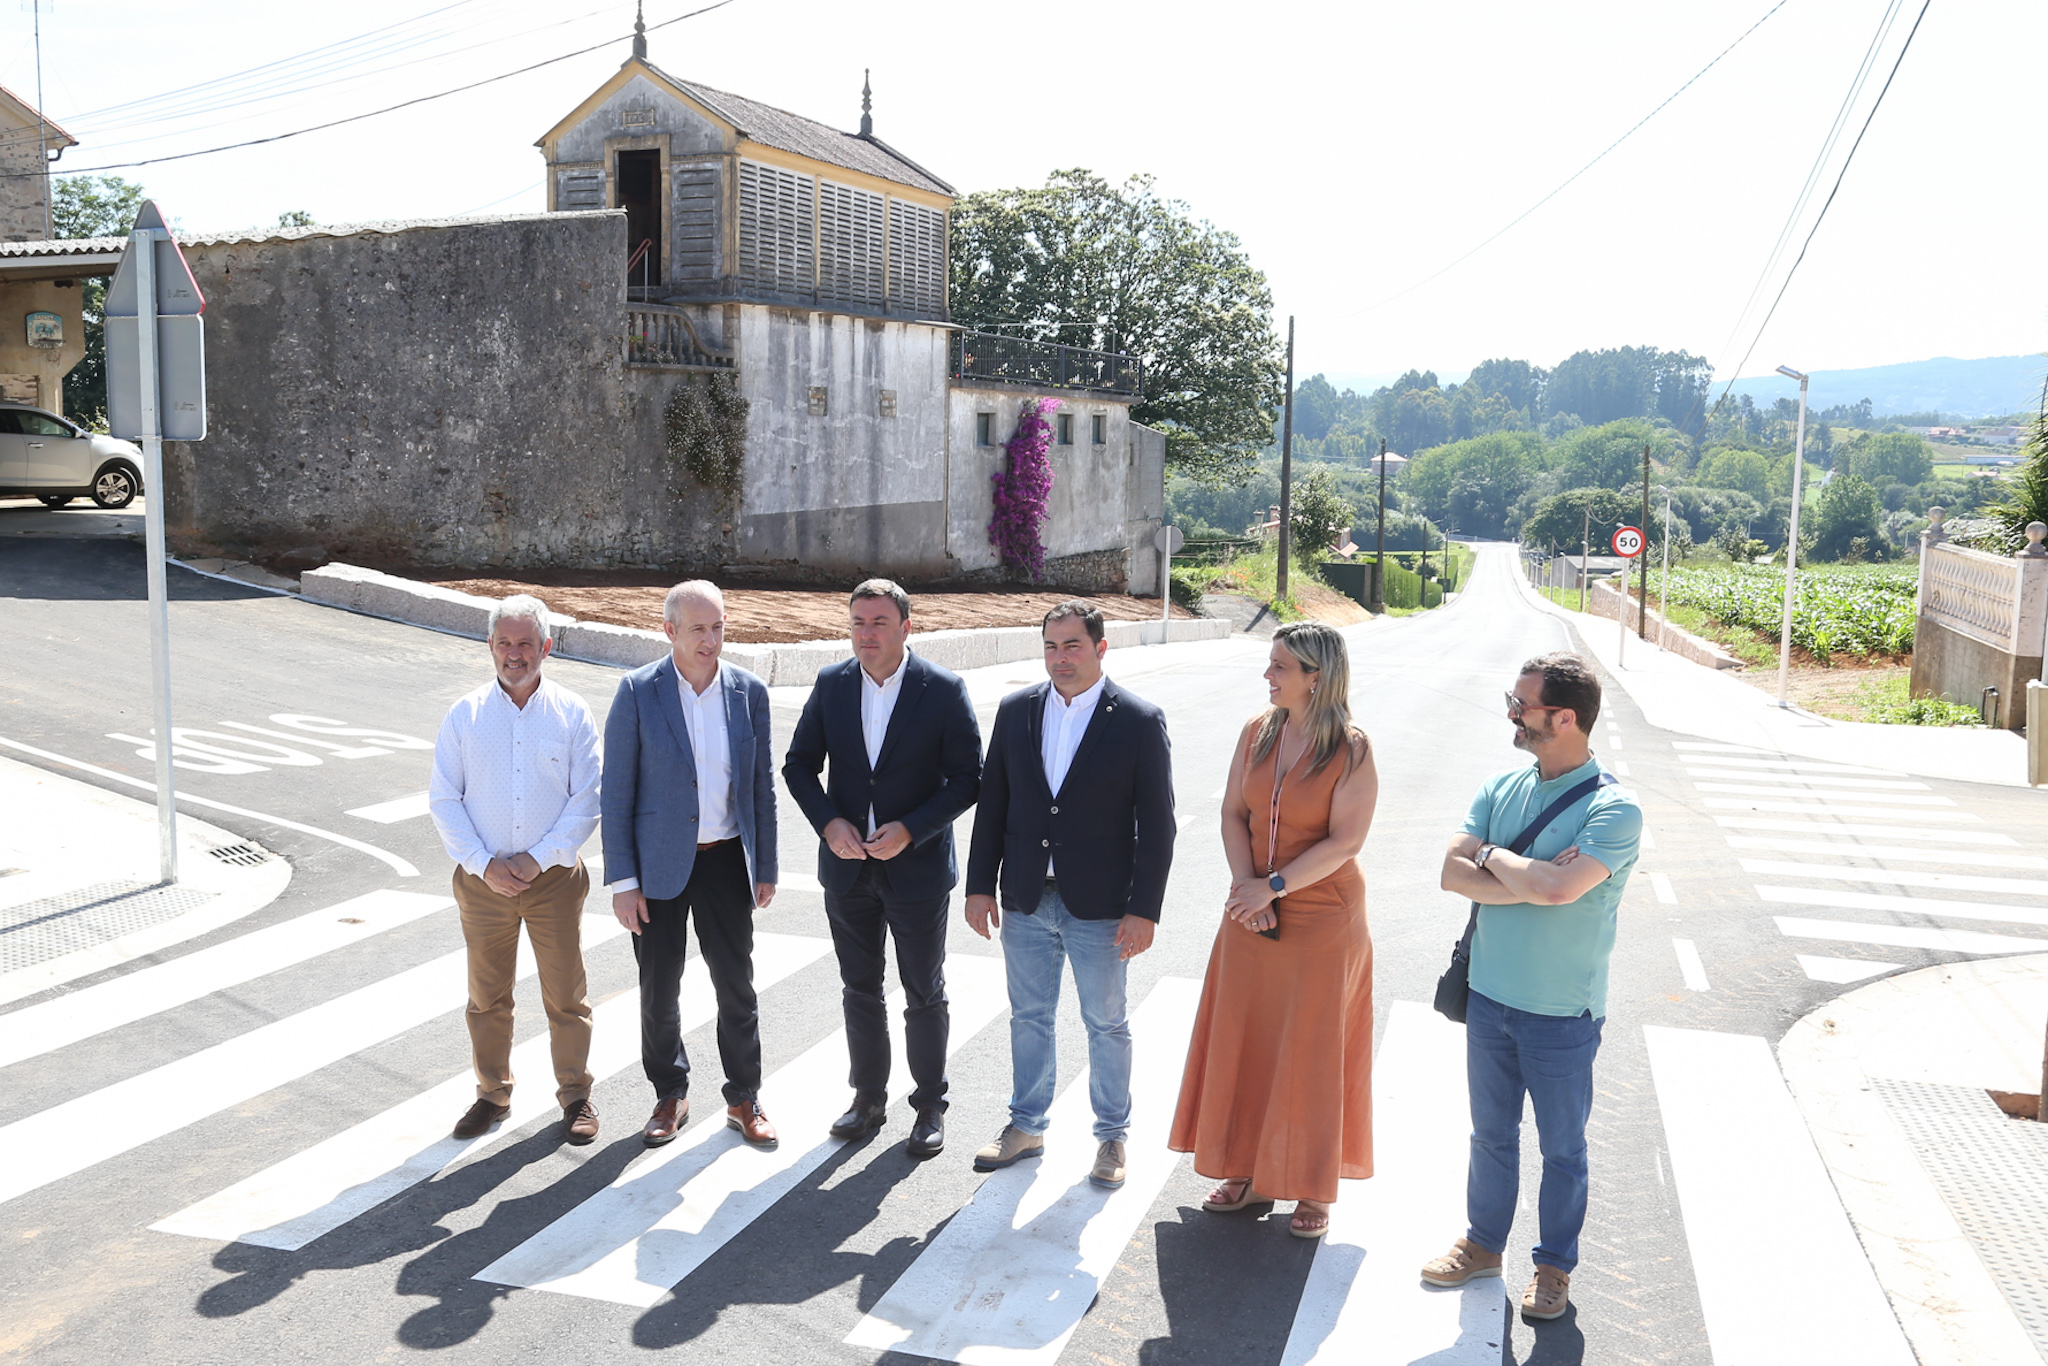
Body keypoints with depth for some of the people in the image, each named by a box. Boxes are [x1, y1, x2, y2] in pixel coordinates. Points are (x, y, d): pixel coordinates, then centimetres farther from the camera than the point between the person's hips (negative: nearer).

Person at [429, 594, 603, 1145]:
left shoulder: (572, 714, -1)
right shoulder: (464, 715, 2)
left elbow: (587, 800, -3)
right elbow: (443, 799, 0)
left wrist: (539, 857, -12)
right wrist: (484, 864, -10)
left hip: (554, 877, -1)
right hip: (483, 879, 1)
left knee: (566, 995, 5)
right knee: (487, 995, 11)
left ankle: (575, 1096, 21)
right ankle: (492, 1095, 28)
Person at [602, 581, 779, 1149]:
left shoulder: (749, 692, -1)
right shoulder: (638, 692, -8)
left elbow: (761, 787, 7)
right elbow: (617, 791, -6)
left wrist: (766, 868, 7)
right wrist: (622, 880, -9)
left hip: (726, 862, 2)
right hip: (658, 866, -1)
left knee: (737, 987, 9)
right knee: (659, 992, 9)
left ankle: (744, 1098, 26)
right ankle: (670, 1096, 30)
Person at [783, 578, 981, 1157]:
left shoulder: (943, 690, -11)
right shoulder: (831, 685, 0)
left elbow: (966, 778, -10)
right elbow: (799, 765, 5)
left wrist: (909, 830, -19)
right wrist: (828, 823, -11)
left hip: (917, 866, -3)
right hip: (847, 869, 3)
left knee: (925, 995, 9)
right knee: (860, 990, 16)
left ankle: (930, 1105, 25)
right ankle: (869, 1098, 32)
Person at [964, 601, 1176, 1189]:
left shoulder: (1140, 721, -9)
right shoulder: (1016, 710, 2)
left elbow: (1156, 824, -9)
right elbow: (992, 802, 6)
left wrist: (1144, 910, -12)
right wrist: (980, 886, 3)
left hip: (1100, 906, -3)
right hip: (1025, 899, 4)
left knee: (1106, 1024, 11)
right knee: (1028, 1016, 16)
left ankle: (1112, 1135, 28)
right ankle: (1027, 1125, 33)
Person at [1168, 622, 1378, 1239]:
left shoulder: (1351, 751, -13)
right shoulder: (1257, 732, 1)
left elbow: (1345, 841, -17)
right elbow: (1233, 813, 3)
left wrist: (1273, 886, -20)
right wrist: (1245, 885, -11)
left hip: (1322, 921, -5)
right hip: (1251, 915, 5)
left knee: (1311, 1051, 5)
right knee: (1243, 1043, 12)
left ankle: (1312, 1188, 21)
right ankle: (1248, 1169, 28)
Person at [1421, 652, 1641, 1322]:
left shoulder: (1614, 810, -17)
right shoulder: (1502, 788, 1)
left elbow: (1559, 888, -31)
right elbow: (1453, 872, -6)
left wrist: (1493, 856, -14)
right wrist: (1531, 883, -19)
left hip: (1562, 1013, -5)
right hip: (1490, 996, 5)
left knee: (1561, 1147, 13)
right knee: (1491, 1133, 20)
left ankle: (1555, 1266, 32)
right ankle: (1483, 1244, 38)